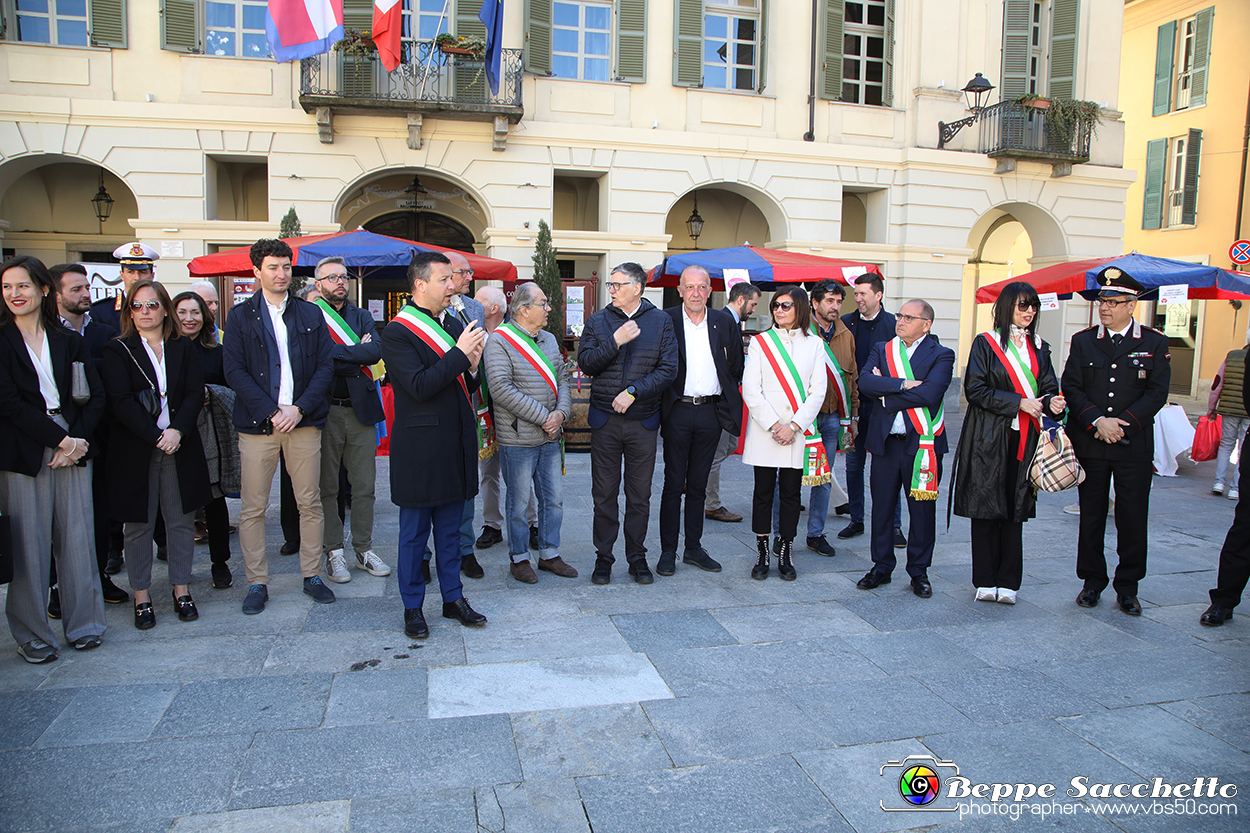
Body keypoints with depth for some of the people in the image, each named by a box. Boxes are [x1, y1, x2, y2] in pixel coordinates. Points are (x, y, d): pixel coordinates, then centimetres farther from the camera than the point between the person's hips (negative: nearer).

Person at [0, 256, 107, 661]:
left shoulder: (70, 342, 11)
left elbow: (96, 396, 7)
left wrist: (78, 439, -8)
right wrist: (61, 439, -12)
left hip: (74, 447, 2)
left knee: (77, 538, 5)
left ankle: (83, 623, 17)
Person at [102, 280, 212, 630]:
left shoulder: (183, 349, 10)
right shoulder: (117, 351, 3)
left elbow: (195, 394, 1)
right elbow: (120, 402, -8)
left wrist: (178, 431, -15)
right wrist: (155, 437, -16)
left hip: (180, 446, 2)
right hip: (135, 450, -2)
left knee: (181, 520, 6)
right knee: (139, 524, 5)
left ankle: (181, 589, 18)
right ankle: (141, 597, 15)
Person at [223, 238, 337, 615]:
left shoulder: (310, 315, 11)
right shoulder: (241, 316, 6)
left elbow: (325, 366, 4)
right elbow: (234, 370, -2)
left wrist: (299, 408, -9)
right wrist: (271, 412, -12)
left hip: (303, 420, 1)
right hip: (257, 424, -1)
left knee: (310, 503, 5)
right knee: (253, 508, 2)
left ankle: (312, 576, 18)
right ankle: (257, 583, 14)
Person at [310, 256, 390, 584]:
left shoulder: (362, 317, 13)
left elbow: (376, 350, -6)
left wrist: (338, 354, -11)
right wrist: (357, 355, -11)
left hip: (361, 409, 4)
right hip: (325, 410, -3)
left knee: (364, 485, 7)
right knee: (327, 486, 6)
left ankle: (364, 549, 19)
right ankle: (333, 552, 17)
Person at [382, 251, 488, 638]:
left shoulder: (454, 325, 10)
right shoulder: (397, 332, -11)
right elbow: (419, 386, -21)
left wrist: (472, 367, -6)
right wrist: (459, 354, -20)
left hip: (455, 446, 6)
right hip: (419, 446, -6)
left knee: (450, 529, 15)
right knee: (414, 532, 7)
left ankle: (453, 598, 27)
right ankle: (412, 607, 21)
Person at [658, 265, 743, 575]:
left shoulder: (725, 322, 7)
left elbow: (736, 368, 14)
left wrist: (728, 401, 9)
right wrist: (662, 405, -5)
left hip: (711, 413, 3)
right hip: (677, 412, -3)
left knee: (698, 485, 12)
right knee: (673, 485, 2)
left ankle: (694, 547, 22)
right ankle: (668, 551, 12)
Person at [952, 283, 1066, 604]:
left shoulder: (1038, 346, 14)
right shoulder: (985, 343, 0)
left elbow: (1048, 387, 11)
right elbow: (975, 389, -8)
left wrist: (1052, 402, -12)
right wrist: (1018, 402, -15)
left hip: (1024, 439, 4)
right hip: (989, 438, -3)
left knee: (1015, 511, 4)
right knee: (986, 509, 0)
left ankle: (1007, 582, 10)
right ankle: (985, 581, 9)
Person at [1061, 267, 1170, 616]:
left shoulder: (1154, 343, 3)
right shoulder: (1082, 341, 7)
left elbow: (1157, 393, -3)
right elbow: (1071, 388, 0)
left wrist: (1122, 424, -13)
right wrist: (1097, 421, -14)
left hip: (1134, 446, -1)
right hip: (1089, 444, 1)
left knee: (1133, 519, 3)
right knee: (1091, 516, 8)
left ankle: (1127, 587, 16)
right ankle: (1092, 582, 21)